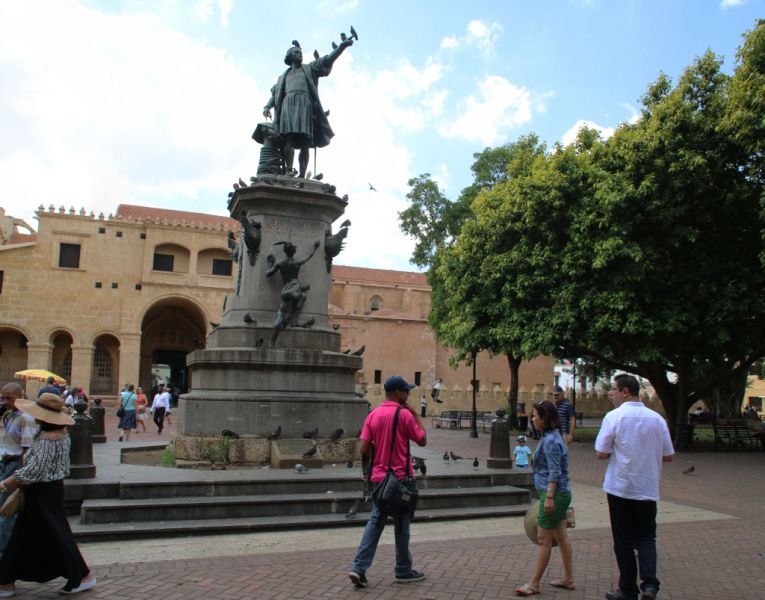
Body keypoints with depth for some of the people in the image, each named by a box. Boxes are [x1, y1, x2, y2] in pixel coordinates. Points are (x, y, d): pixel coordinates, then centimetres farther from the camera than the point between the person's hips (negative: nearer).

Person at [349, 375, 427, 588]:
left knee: (375, 522, 10)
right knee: (401, 524, 7)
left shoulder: (373, 415, 4)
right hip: (400, 477, -5)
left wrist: (368, 470, 15)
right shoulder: (404, 414, -12)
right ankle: (403, 571, 18)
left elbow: (364, 449, 1)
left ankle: (359, 567, 1)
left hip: (379, 477, 5)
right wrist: (417, 415, 3)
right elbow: (422, 440, -5)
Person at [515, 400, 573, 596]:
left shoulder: (550, 441, -19)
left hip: (554, 494, -10)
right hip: (561, 494, 10)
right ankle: (568, 579, 24)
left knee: (544, 539, -2)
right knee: (561, 536, 15)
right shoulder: (551, 437, 12)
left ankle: (534, 584, 7)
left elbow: (555, 472, -22)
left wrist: (549, 497, -24)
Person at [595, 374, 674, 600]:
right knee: (646, 536, 16)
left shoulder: (614, 416, -13)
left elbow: (601, 453, -13)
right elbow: (668, 456, 4)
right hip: (648, 489, 3)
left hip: (620, 488, -3)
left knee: (623, 539, 9)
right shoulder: (656, 418, -1)